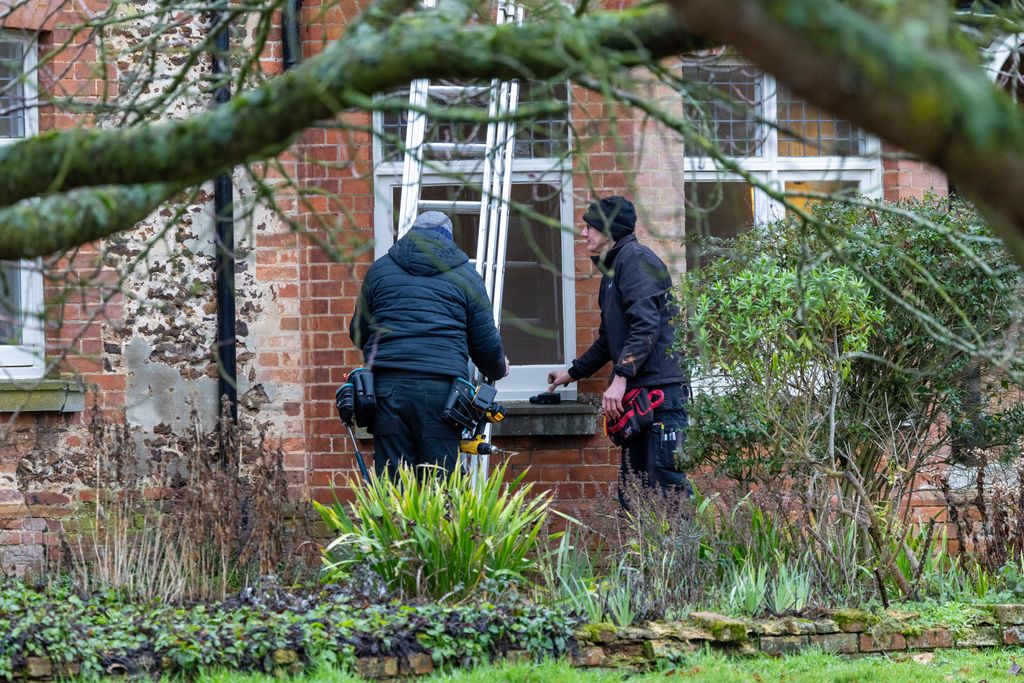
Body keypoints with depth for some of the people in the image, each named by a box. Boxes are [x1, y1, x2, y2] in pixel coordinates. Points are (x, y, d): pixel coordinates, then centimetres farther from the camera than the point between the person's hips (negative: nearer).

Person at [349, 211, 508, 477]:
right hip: (442, 387, -1)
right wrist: (498, 369, 34)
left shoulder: (380, 269, 16)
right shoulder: (466, 276, 12)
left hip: (388, 385, 1)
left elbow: (358, 332, 22)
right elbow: (486, 343, 13)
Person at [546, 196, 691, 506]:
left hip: (659, 388, -10)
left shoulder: (635, 259, -6)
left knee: (666, 480, -16)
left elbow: (646, 326, -19)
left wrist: (620, 378, -23)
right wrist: (573, 372, 43)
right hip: (637, 394, 10)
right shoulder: (612, 270, 24)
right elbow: (609, 340, 35)